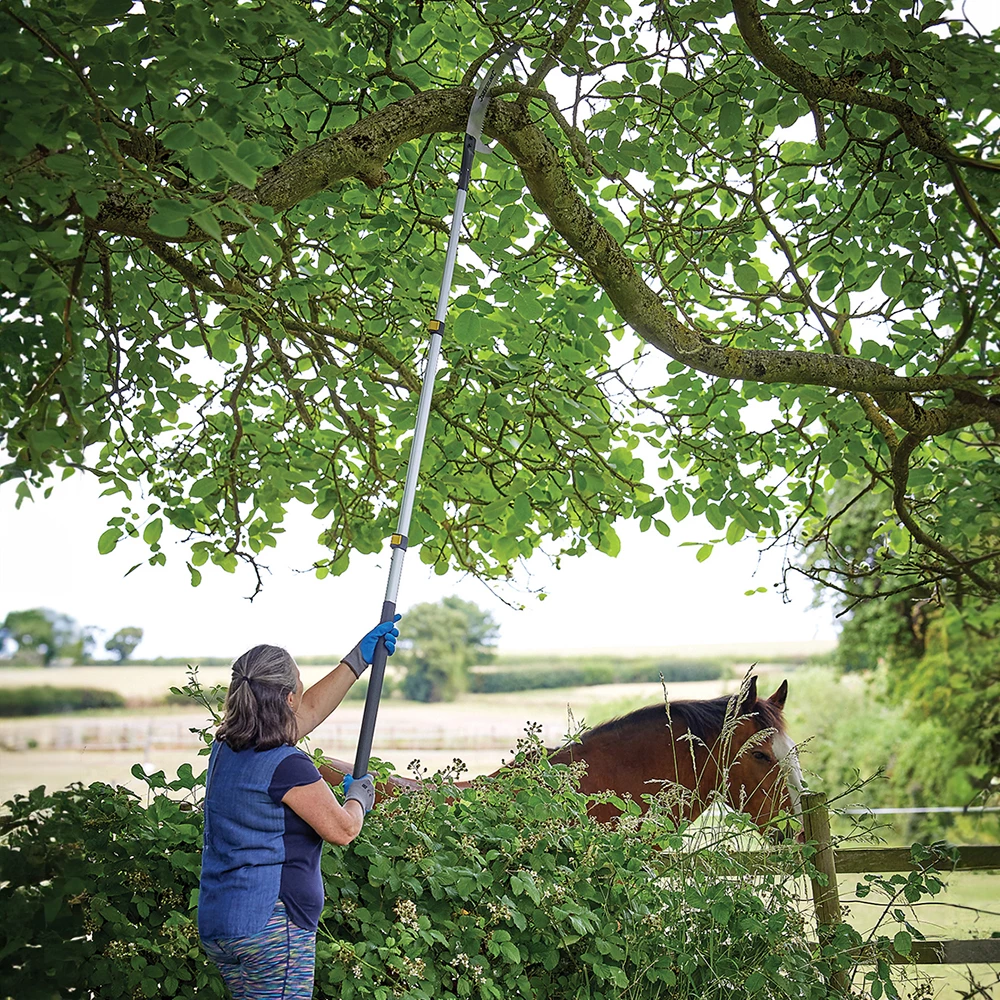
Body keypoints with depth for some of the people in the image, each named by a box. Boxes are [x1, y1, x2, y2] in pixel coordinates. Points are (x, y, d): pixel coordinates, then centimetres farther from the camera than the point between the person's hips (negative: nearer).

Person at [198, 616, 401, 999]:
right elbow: (343, 829, -9)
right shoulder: (287, 766, -19)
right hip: (270, 926, -9)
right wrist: (359, 794, 12)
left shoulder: (225, 750, 9)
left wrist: (359, 658, 26)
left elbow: (310, 710, 21)